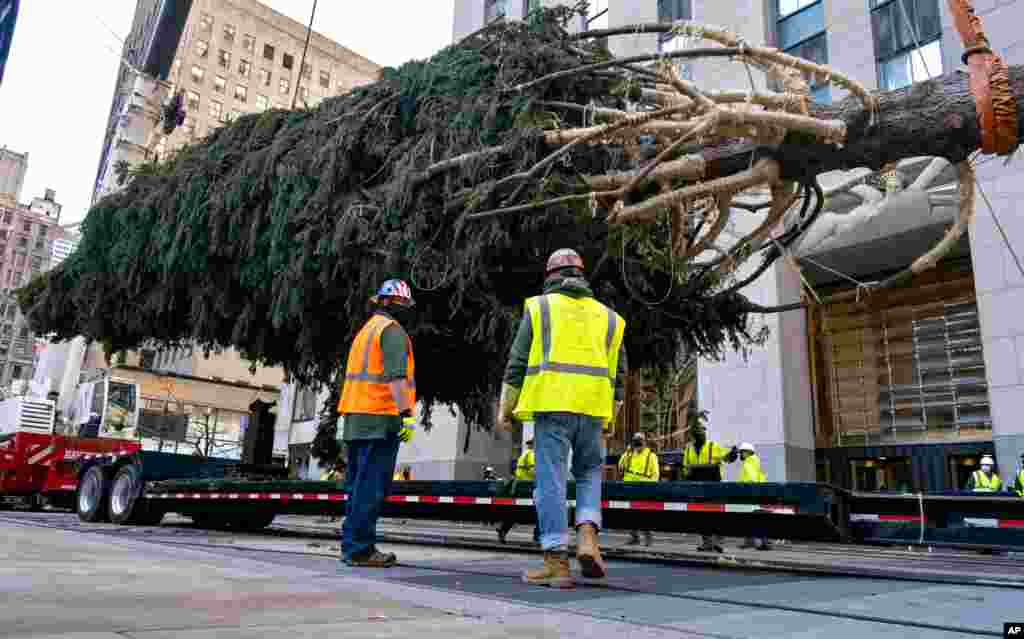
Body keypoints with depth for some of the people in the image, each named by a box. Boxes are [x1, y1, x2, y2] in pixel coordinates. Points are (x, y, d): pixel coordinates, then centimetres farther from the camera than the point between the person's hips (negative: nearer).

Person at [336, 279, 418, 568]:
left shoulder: (365, 330, 24)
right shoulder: (392, 330, -5)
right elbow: (396, 376, -17)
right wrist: (407, 414, -21)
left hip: (354, 418, 9)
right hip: (380, 417, -9)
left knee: (358, 485, 12)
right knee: (372, 487, -7)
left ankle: (353, 545, 16)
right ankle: (360, 549, -5)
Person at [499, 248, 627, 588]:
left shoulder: (539, 307, 9)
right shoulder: (607, 316, 18)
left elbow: (517, 362, 4)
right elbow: (618, 373, 16)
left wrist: (505, 408, 10)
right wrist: (609, 416, 24)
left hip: (551, 404, -3)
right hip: (592, 407, 3)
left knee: (551, 481, 1)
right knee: (589, 473, 20)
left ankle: (556, 562, 1)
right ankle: (587, 536, 1)